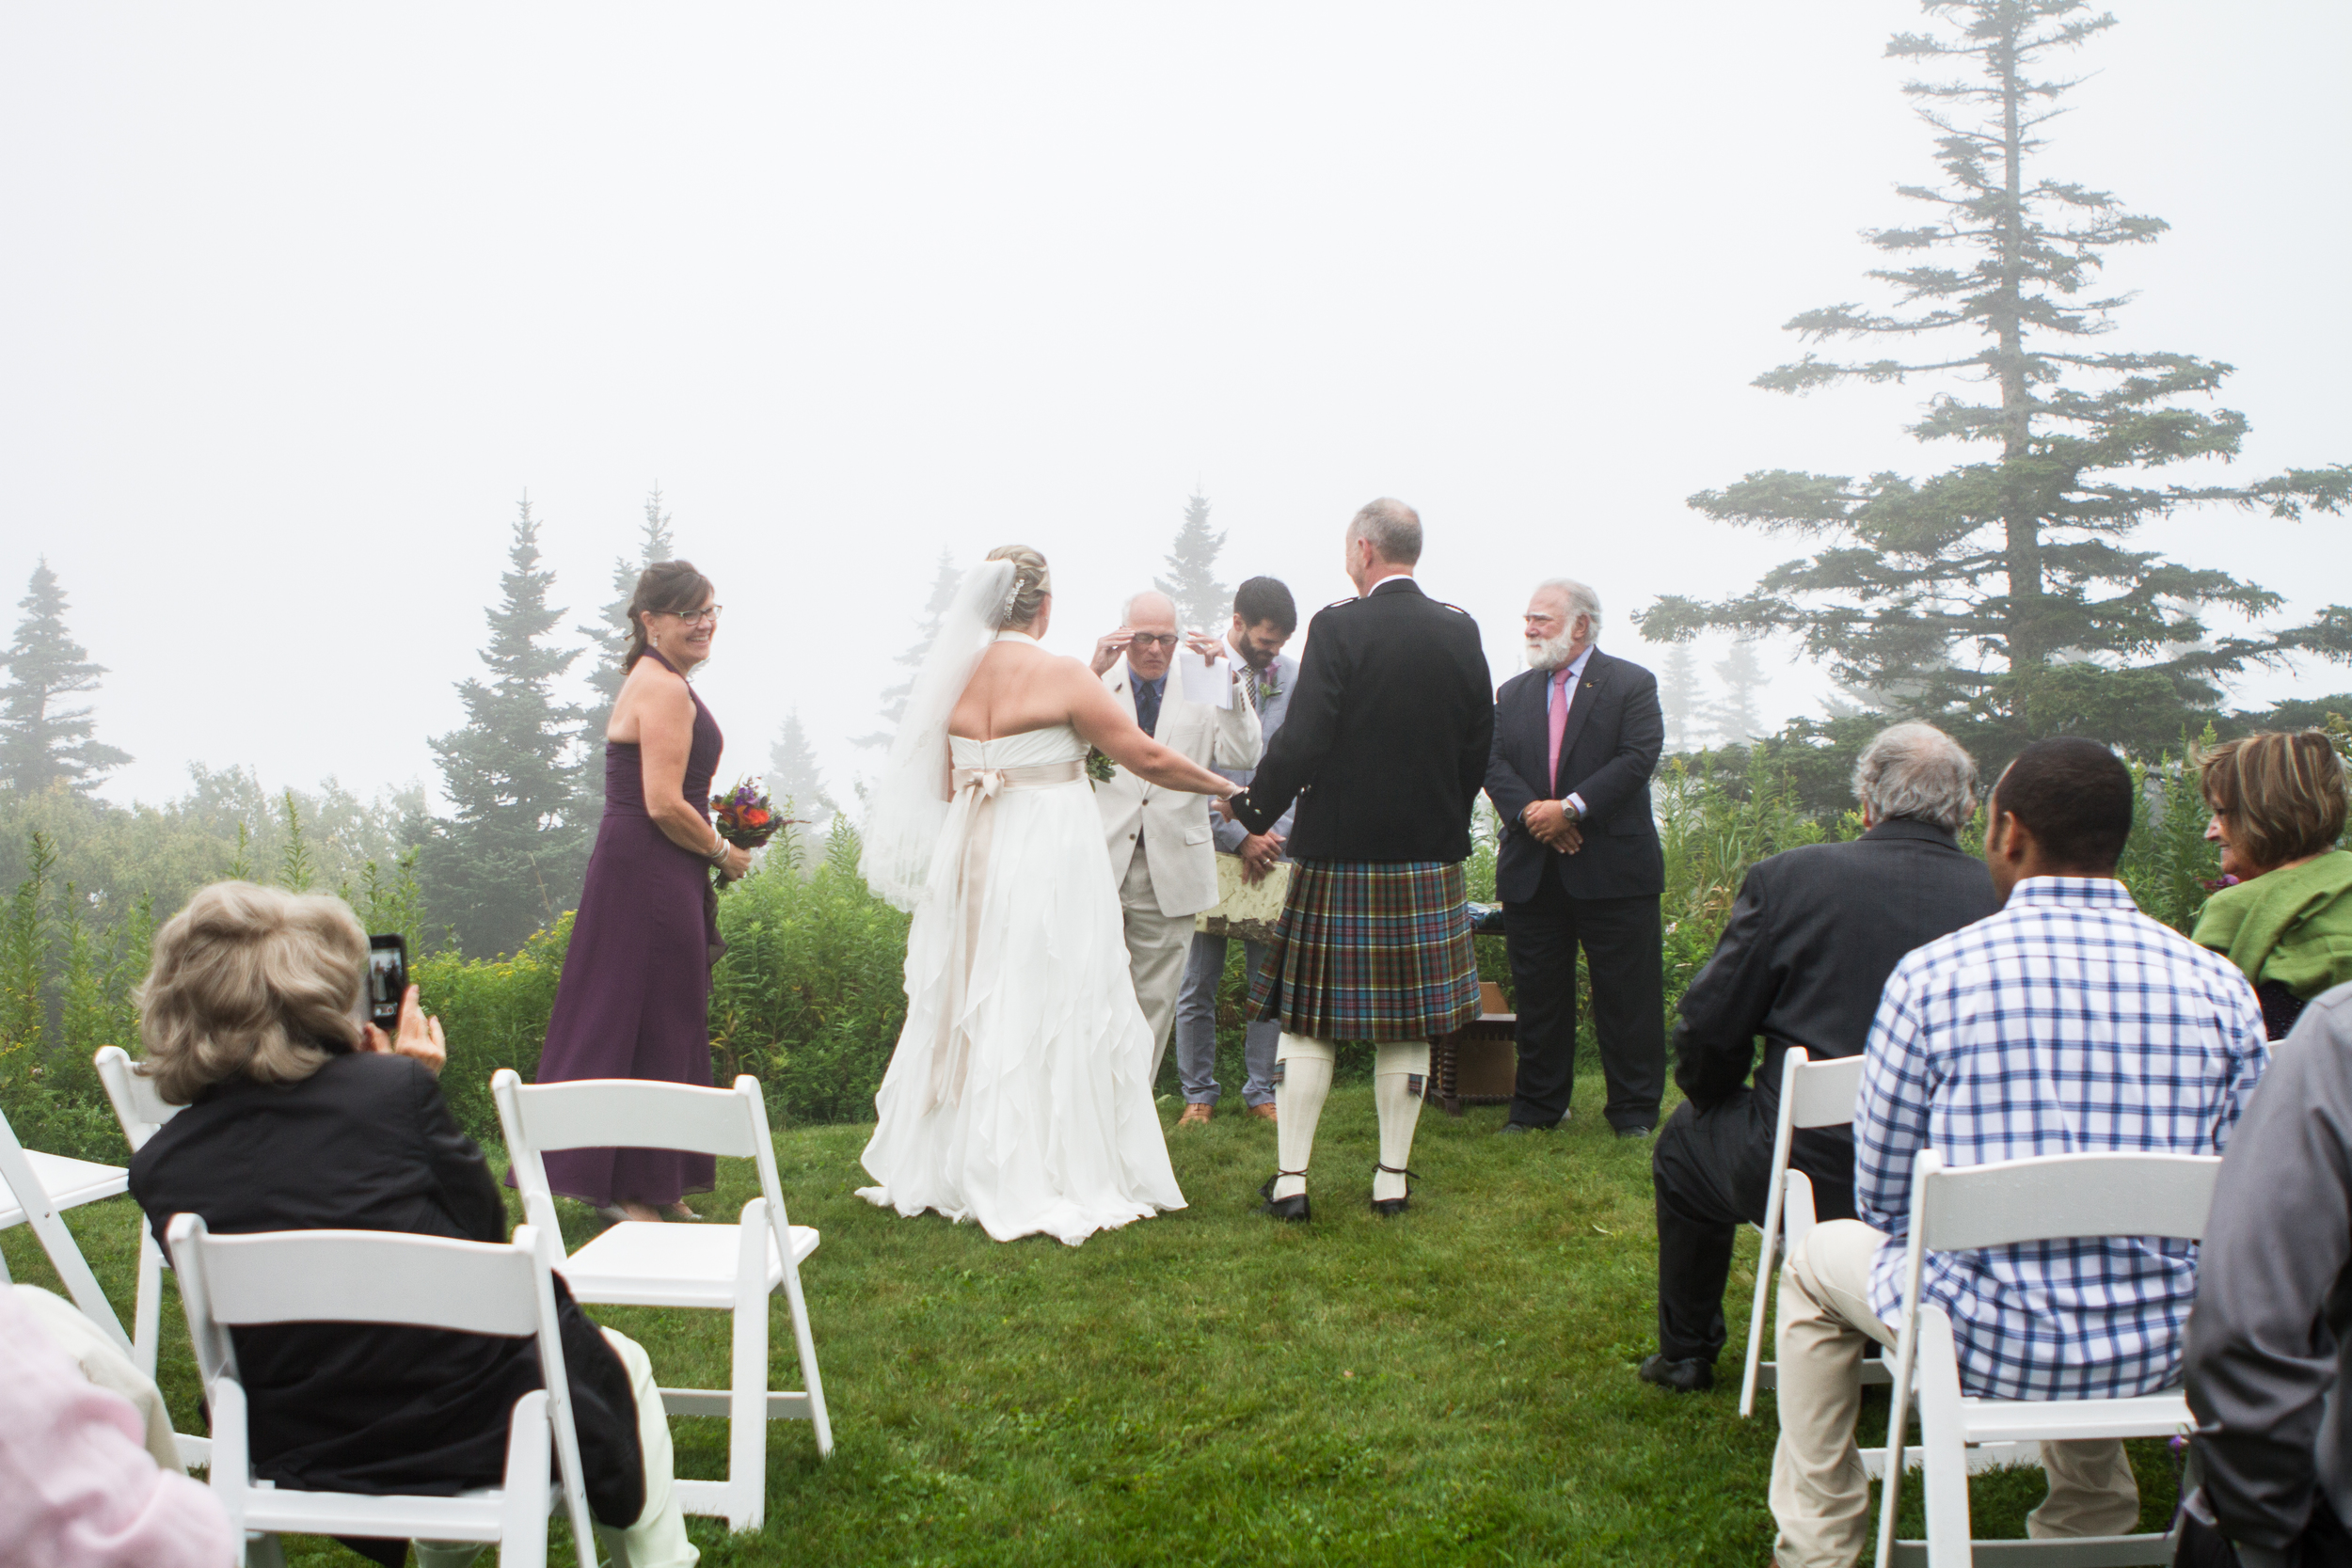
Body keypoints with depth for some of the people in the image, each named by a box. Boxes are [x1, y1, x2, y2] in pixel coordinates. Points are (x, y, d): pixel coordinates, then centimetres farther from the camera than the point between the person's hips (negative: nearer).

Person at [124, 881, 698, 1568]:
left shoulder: (157, 1168, -6)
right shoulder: (396, 1085, -17)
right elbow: (485, 1226, -4)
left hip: (305, 1459, 5)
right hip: (475, 1425, -4)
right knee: (619, 1366, 28)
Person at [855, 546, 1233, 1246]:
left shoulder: (956, 676, 3)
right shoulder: (1062, 676, -13)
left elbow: (944, 787, 10)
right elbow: (1147, 758, -9)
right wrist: (1225, 788, 4)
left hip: (970, 863, 6)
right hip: (1048, 862, -6)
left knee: (971, 1012, 15)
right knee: (1051, 1020, 3)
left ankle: (948, 1166, 25)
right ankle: (1039, 1181, 8)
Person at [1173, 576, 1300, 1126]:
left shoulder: (1294, 678, 6)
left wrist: (1275, 834, -4)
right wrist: (1240, 838, -8)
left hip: (1272, 848, 3)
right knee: (1198, 984, 3)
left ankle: (1261, 1091, 18)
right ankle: (1198, 1094, 16)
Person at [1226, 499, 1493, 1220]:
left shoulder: (1337, 626, -12)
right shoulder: (1461, 631, 3)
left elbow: (1302, 740, -16)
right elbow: (1479, 746, 8)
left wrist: (1251, 810, -1)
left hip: (1340, 852, -4)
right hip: (1429, 855, 4)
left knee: (1307, 1017, 5)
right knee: (1406, 1025, 10)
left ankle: (1290, 1179, 8)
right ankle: (1393, 1177, 16)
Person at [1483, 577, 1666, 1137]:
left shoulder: (1632, 684, 1)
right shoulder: (1512, 694, 14)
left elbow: (1637, 758, -11)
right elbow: (1493, 763, 3)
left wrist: (1572, 809, -19)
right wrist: (1529, 812, -15)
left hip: (1612, 867, -4)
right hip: (1531, 871, 4)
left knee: (1626, 995, 2)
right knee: (1538, 991, 10)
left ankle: (1634, 1110, 13)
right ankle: (1538, 1105, 21)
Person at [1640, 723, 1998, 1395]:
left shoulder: (1787, 876, -12)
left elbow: (1706, 1029, -6)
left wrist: (1714, 1100, 15)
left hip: (1807, 1174, -3)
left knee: (1685, 1140, 27)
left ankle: (1686, 1354, 41)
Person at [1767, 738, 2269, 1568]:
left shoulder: (1933, 975, -12)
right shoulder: (2221, 987, -4)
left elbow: (1881, 1200, -5)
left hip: (1987, 1345, -4)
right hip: (2163, 1348, 4)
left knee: (1819, 1258, 27)